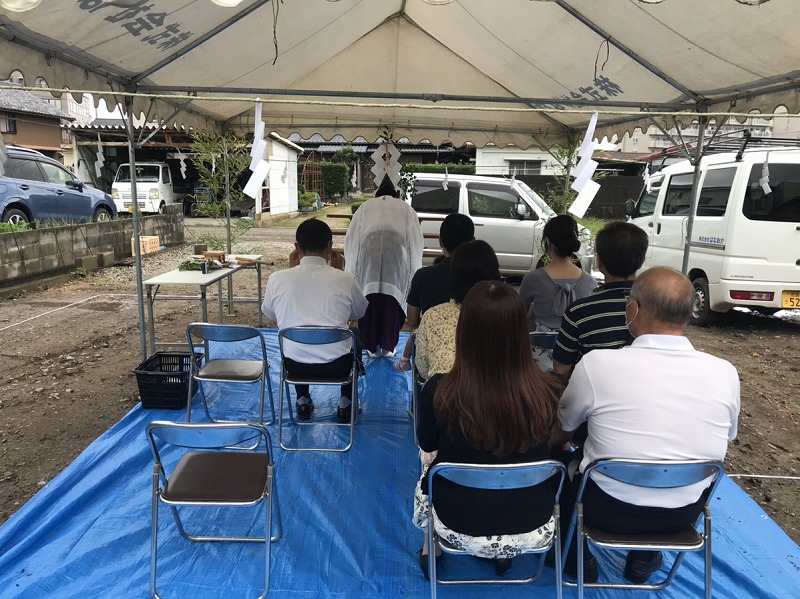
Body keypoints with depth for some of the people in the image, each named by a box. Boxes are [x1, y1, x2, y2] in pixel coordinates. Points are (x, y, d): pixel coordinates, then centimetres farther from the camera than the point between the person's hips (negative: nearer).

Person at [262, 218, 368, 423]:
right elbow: (360, 314, 9)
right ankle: (345, 404, 33)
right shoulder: (345, 279, -11)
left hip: (295, 365, 2)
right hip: (337, 365, -1)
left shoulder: (276, 279, -9)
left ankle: (303, 402, 38)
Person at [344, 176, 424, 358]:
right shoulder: (405, 208, 27)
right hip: (396, 251, 0)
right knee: (392, 300, 7)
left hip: (369, 250, 1)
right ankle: (387, 347, 11)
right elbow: (416, 239, 21)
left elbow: (351, 238, 23)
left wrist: (351, 268, 27)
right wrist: (414, 270, 25)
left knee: (370, 300, 8)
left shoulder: (365, 206, 29)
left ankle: (373, 346, 12)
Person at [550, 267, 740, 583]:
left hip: (609, 509, -3)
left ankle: (578, 559, 33)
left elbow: (561, 430, -4)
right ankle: (644, 559, 39)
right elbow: (725, 438, 7)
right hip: (684, 513, 3)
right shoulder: (725, 373, -14)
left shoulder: (597, 363, -23)